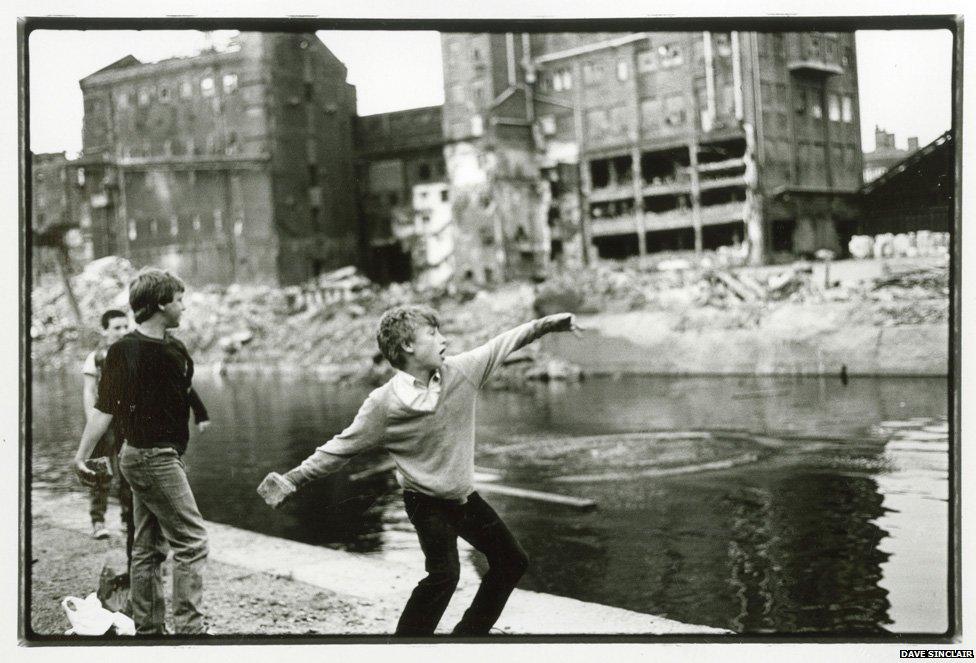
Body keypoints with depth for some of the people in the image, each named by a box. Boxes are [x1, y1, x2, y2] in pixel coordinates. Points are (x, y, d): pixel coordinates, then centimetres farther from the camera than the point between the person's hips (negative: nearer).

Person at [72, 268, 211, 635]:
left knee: (148, 547, 13)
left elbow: (186, 390, 22)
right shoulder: (123, 350, -14)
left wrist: (202, 416, 7)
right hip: (153, 458, -9)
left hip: (165, 456, 9)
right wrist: (81, 454, -19)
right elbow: (105, 407, -16)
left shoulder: (174, 348, 9)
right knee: (192, 541, -10)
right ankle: (189, 627, -8)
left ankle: (148, 628, 21)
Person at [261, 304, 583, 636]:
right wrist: (292, 479, -21)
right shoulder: (384, 403, -21)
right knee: (444, 573, -26)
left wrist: (546, 323, 8)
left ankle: (470, 632, 29)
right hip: (429, 503, -6)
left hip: (466, 497, 7)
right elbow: (341, 447, -14)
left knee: (512, 562, 15)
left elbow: (501, 344, 5)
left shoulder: (461, 370, -9)